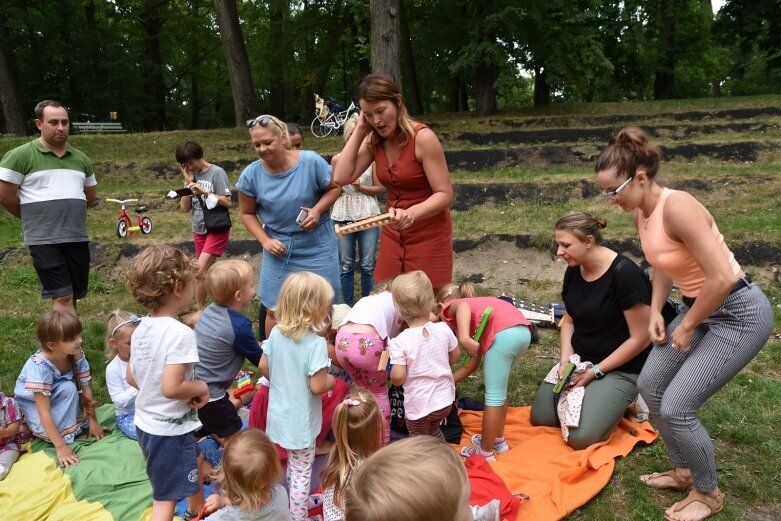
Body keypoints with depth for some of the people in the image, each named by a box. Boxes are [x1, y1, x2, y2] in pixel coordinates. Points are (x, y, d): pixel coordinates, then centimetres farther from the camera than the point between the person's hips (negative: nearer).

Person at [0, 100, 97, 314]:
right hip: (44, 240, -5)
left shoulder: (80, 158, 12)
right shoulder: (20, 155, -5)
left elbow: (90, 195, 23)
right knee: (62, 297, -10)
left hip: (78, 238, 5)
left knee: (73, 297, 10)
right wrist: (34, 217, 6)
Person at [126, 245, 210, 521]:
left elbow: (132, 377, 9)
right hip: (169, 429, -8)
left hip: (145, 423, 8)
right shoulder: (180, 333, -26)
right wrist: (202, 387, -14)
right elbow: (171, 388, -30)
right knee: (166, 499, 6)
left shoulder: (142, 328, 0)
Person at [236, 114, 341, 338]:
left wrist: (317, 210, -19)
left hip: (317, 246, -1)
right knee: (275, 310, 7)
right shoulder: (251, 174, -10)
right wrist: (265, 241, -9)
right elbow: (247, 213, 3)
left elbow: (334, 188, -2)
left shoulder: (311, 161, -16)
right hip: (279, 248, 1)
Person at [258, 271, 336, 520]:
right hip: (301, 421, -6)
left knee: (293, 467, 27)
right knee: (301, 473, 12)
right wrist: (332, 380, -6)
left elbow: (263, 367, 4)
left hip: (279, 414, 7)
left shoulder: (276, 332, -6)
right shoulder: (316, 343, -27)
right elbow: (317, 386, -26)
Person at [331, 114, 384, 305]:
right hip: (342, 217, 1)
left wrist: (360, 187, -12)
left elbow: (379, 189, 4)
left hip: (368, 217, -1)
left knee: (368, 266, 4)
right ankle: (348, 307, 16)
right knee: (346, 266, 7)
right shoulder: (337, 159, 3)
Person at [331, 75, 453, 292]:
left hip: (429, 237, -5)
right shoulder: (374, 141, 1)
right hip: (392, 235, 6)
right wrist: (359, 131, -8)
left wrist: (411, 213, -36)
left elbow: (445, 194, -18)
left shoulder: (423, 137, -18)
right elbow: (341, 178, -9)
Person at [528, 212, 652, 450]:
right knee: (540, 418, -3)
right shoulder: (573, 271, -1)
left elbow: (641, 338, -20)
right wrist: (565, 359, -6)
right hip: (579, 361, 7)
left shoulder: (625, 274, -23)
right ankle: (594, 396, 17)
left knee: (580, 437, -18)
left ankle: (624, 399, 8)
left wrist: (596, 371, -17)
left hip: (621, 369, -6)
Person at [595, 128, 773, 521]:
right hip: (700, 307, 9)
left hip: (740, 312, -9)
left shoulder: (677, 207, -28)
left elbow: (721, 278, -30)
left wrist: (686, 327, -17)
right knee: (650, 386, 13)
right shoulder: (641, 214, 0)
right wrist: (656, 312, 6)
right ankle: (684, 471, 34)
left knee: (676, 407, -9)